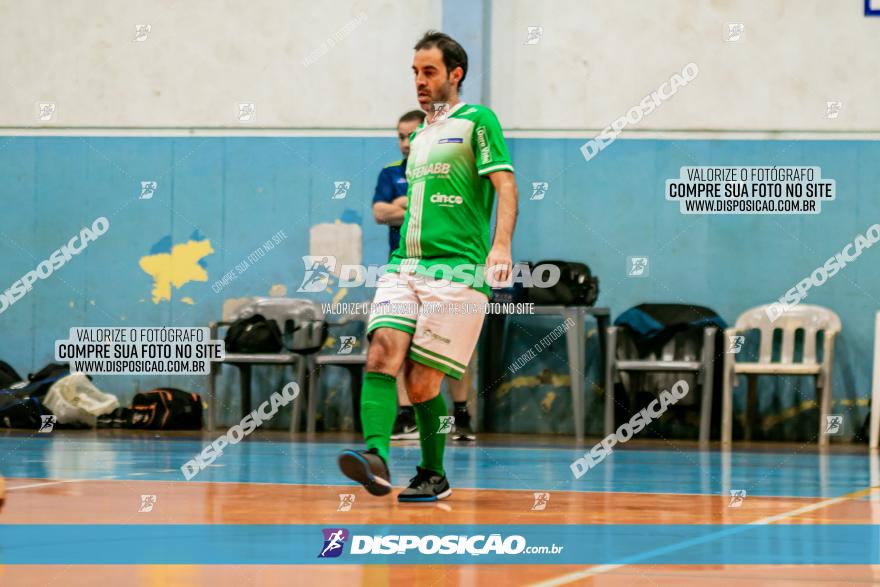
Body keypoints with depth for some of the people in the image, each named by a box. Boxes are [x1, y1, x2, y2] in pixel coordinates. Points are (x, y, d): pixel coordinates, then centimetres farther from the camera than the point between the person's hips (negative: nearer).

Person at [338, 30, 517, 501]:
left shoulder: (477, 121, 1)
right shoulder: (419, 136, 23)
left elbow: (505, 186, -9)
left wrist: (501, 246, -23)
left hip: (457, 271, -6)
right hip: (404, 267, 6)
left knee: (422, 383, -7)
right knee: (382, 354, -19)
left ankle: (434, 476, 12)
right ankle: (376, 458, -31)